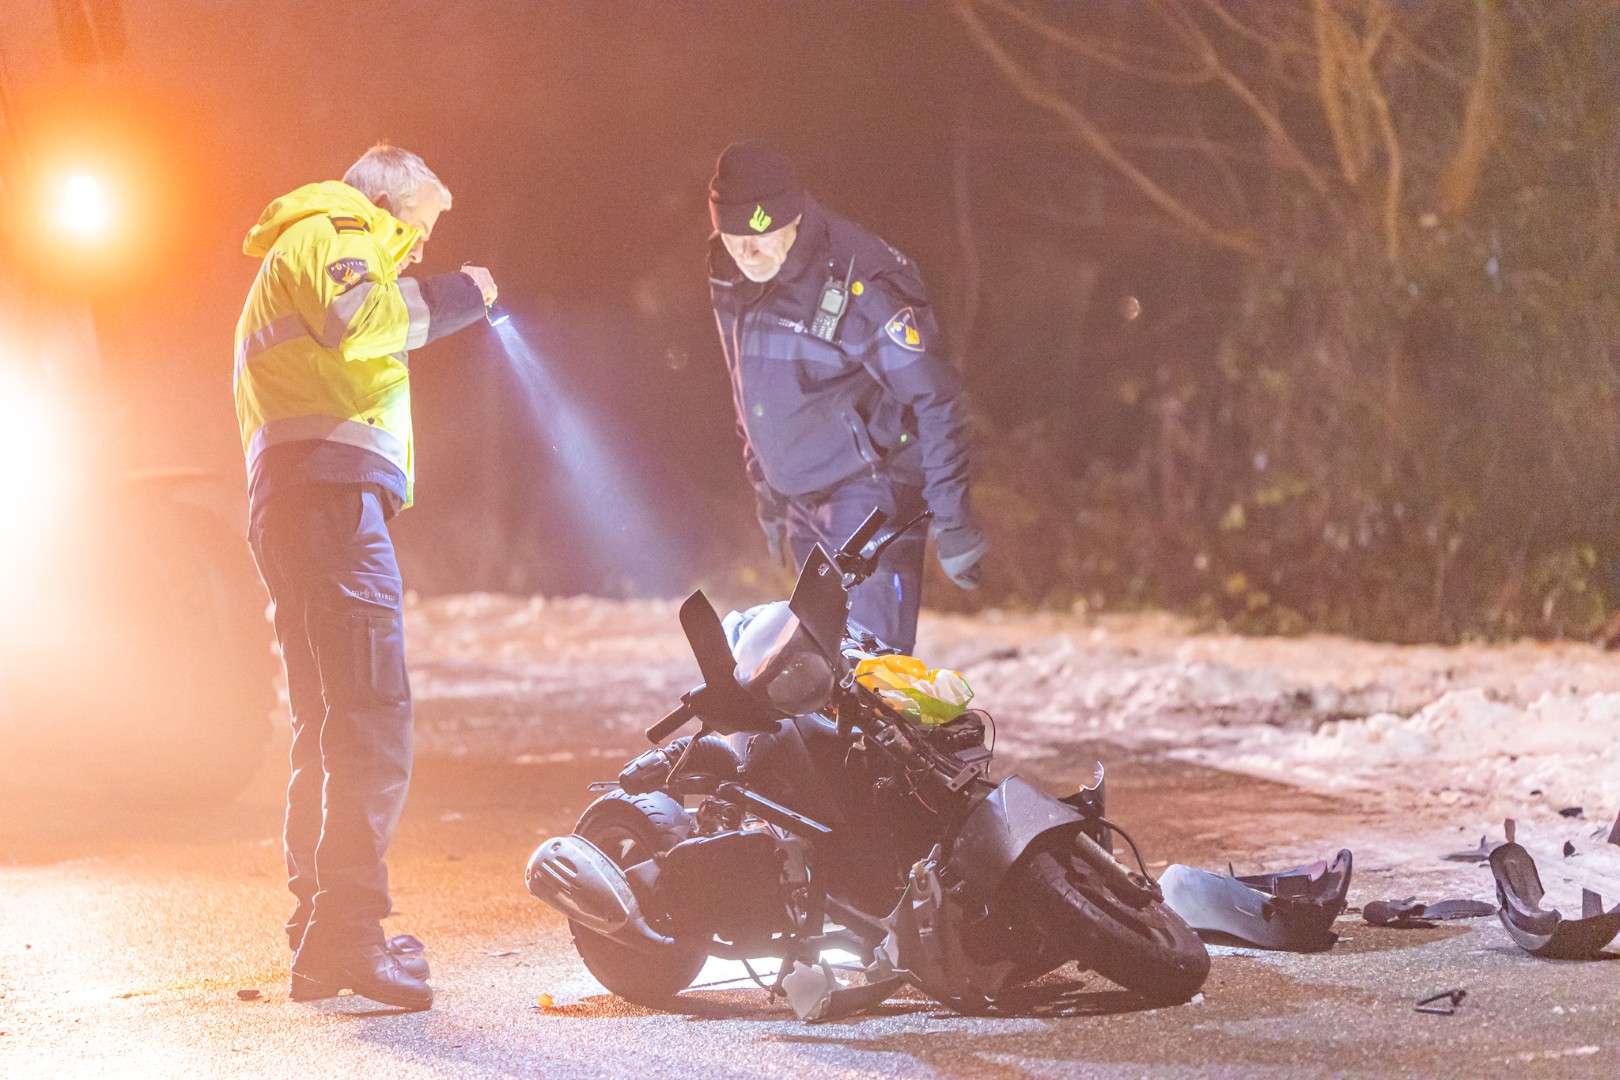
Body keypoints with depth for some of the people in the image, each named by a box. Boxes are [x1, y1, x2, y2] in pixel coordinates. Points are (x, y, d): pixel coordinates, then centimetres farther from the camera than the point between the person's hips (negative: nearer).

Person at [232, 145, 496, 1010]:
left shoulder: (288, 268, 33)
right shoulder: (328, 237, 1)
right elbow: (354, 316, -19)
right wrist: (456, 295, -7)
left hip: (289, 506, 11)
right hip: (331, 491, -11)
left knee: (328, 728, 14)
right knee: (373, 720, -18)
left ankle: (318, 938, 16)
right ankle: (347, 930, -27)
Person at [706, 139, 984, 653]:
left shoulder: (857, 286, -21)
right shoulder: (730, 283, 3)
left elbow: (935, 397, -19)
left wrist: (952, 520, -19)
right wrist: (766, 491, 23)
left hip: (870, 492, -7)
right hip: (803, 502, 8)